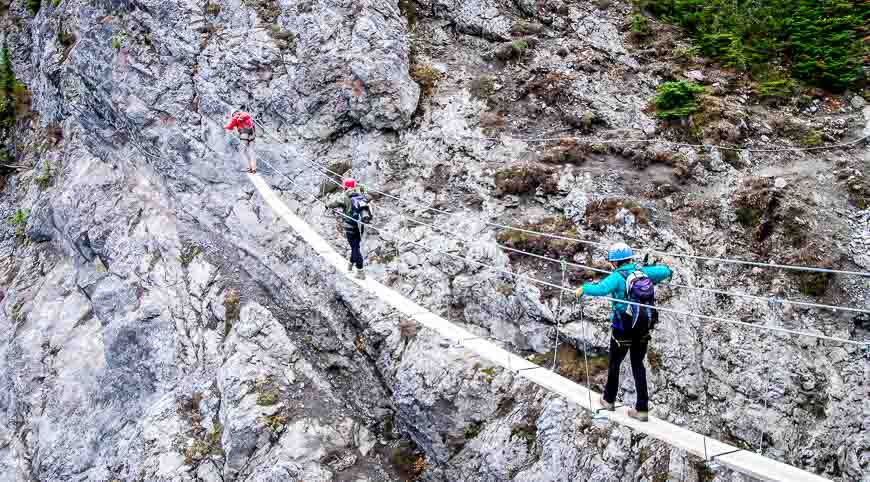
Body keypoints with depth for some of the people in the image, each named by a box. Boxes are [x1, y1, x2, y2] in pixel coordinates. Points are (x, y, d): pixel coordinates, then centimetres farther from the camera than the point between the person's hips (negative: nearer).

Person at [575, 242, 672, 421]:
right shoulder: (643, 271, -1)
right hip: (644, 329, 5)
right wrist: (653, 278, 29)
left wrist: (583, 288, -20)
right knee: (638, 365, 16)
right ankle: (642, 409, 15)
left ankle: (609, 399, 35)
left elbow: (600, 289, -35)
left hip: (623, 330, -5)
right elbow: (666, 271, 10)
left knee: (614, 364, 17)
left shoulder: (617, 277, -18)